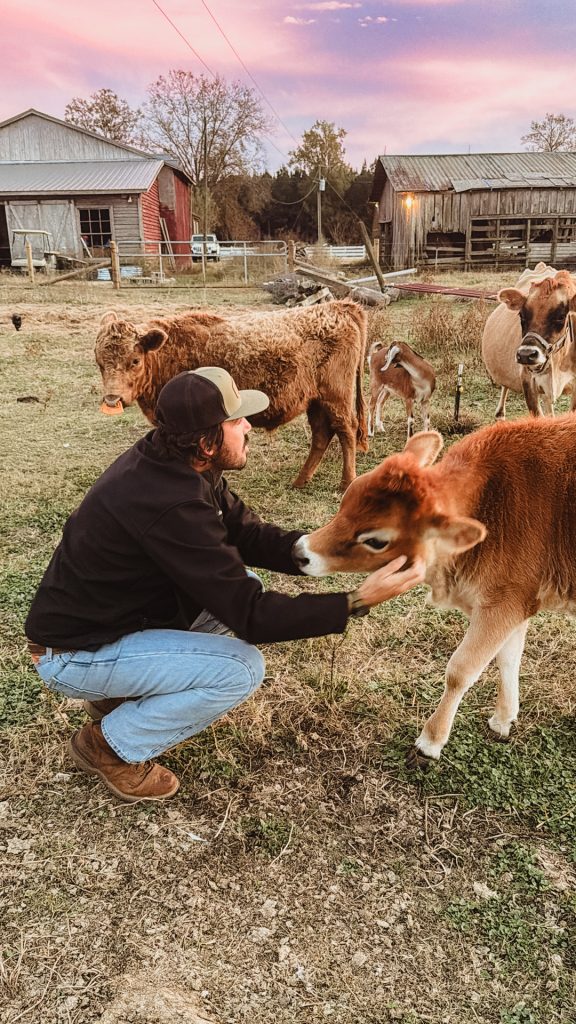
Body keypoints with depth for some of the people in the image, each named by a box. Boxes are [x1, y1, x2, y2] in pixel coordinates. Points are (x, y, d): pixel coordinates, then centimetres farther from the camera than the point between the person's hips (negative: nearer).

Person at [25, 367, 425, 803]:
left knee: (243, 584, 5)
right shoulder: (170, 504, -33)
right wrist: (358, 601, -29)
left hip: (114, 615, 9)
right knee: (242, 668, -18)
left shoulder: (171, 463, -6)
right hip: (73, 654, -9)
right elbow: (251, 616, -29)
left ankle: (122, 691, 14)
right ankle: (109, 745, 1)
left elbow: (248, 534, 1)